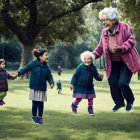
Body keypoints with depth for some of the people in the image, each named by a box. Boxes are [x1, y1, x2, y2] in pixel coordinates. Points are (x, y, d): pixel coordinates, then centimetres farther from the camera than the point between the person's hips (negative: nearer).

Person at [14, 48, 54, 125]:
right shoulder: (33, 63, -8)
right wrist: (19, 73, -23)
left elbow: (49, 76, 4)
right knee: (35, 103, 3)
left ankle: (40, 117, 19)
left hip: (42, 88, 2)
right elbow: (25, 68, -7)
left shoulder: (46, 67, 1)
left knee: (41, 103, 5)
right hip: (34, 88, -2)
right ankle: (34, 116, 22)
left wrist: (51, 83, -14)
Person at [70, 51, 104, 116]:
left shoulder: (93, 68, -7)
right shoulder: (80, 67, -17)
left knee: (90, 98, 6)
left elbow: (96, 76, -1)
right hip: (80, 86, -3)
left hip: (89, 87, 4)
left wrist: (100, 77, -23)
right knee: (79, 98, 0)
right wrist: (72, 84, -13)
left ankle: (90, 109, 27)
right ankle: (74, 105, 30)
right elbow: (75, 76, -10)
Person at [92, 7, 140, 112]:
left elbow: (131, 41, -19)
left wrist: (121, 48, -36)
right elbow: (100, 48, 9)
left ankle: (130, 101, 17)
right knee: (112, 82, -1)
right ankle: (119, 103, 24)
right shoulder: (104, 33, 1)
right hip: (113, 63, 5)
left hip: (127, 61, -5)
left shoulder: (124, 27, -15)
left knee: (122, 83, -13)